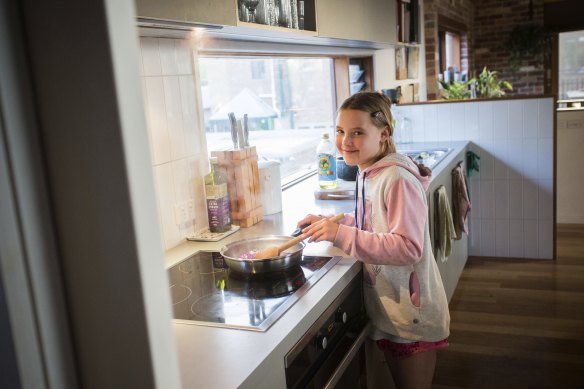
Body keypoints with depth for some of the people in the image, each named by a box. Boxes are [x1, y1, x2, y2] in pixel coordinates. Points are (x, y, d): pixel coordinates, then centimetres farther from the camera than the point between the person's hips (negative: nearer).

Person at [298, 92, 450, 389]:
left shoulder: (398, 179, -24)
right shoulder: (368, 173, 4)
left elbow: (408, 248, -30)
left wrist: (342, 235, -34)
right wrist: (327, 224, 3)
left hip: (411, 314, -8)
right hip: (386, 309, 9)